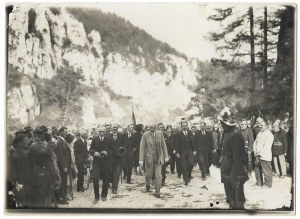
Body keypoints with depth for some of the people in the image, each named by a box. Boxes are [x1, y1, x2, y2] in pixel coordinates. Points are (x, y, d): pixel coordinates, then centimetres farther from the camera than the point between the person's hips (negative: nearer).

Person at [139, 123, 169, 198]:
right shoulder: (145, 135, -9)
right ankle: (147, 184, 47)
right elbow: (142, 147, -8)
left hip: (159, 157, 1)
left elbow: (164, 145, 5)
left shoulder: (160, 133, -3)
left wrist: (166, 156, 1)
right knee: (149, 174, 13)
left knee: (158, 175, -7)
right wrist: (141, 159, -13)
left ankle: (157, 192, 4)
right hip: (149, 157, -1)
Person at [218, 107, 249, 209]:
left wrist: (235, 176, -23)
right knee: (230, 197, 21)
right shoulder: (226, 134, 6)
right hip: (226, 172, 9)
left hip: (234, 171, -9)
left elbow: (238, 158, -23)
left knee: (238, 200, 1)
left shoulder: (236, 136, -21)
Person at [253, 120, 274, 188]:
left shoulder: (269, 134, -9)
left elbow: (267, 146, -15)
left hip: (265, 156, -8)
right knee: (257, 170, 13)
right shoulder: (259, 133, 16)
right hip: (257, 156, 8)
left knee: (267, 171, -3)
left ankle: (268, 185, 6)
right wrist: (254, 151, 1)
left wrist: (260, 152, -14)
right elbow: (255, 142, 16)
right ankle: (259, 183, 25)